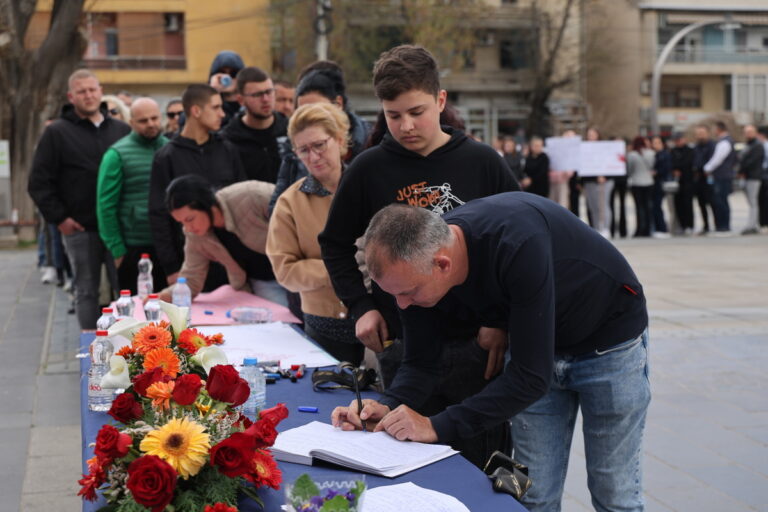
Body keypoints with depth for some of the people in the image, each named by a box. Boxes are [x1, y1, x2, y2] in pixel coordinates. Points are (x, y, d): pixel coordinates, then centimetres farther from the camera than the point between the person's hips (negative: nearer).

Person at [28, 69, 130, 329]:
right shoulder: (57, 133, 3)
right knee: (86, 291, 6)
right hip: (80, 229, -2)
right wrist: (58, 217, -5)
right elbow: (39, 183, 1)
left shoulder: (121, 130, 11)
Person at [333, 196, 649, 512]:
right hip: (536, 345, 5)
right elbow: (422, 361, -7)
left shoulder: (519, 245, -40)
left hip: (609, 342, -5)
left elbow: (531, 376, -37)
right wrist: (388, 407, -27)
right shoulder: (418, 261, -20)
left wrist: (439, 426, -35)